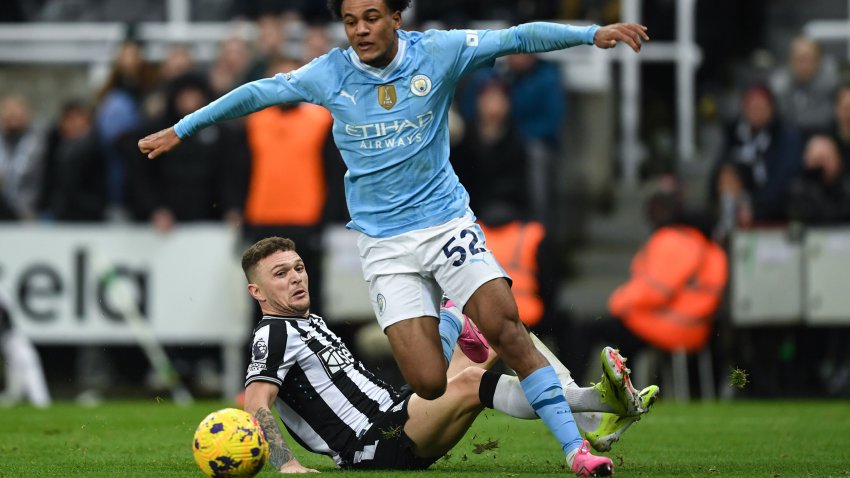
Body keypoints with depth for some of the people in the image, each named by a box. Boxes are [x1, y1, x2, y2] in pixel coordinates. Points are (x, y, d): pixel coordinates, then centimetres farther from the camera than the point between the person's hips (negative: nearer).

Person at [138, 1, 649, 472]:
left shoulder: (437, 52, -5)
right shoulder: (329, 74, -2)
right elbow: (256, 94, 9)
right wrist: (181, 130, 16)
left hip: (447, 220, 0)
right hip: (385, 244, 0)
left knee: (506, 327, -20)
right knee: (429, 383, -12)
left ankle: (576, 448, -13)